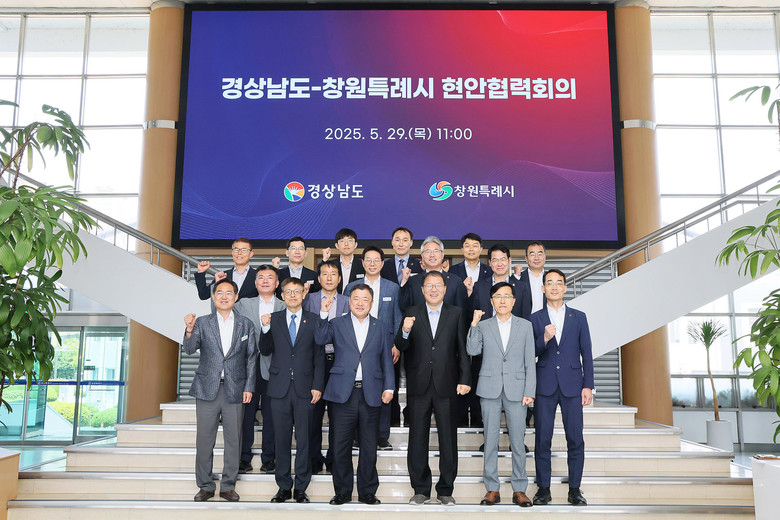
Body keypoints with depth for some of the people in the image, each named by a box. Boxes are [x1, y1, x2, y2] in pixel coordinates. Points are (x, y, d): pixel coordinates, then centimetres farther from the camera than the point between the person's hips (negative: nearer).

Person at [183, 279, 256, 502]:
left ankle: (228, 486, 19)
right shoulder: (202, 322, 4)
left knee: (233, 440, 6)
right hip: (207, 389, 0)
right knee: (204, 440, 5)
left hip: (235, 390, 0)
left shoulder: (246, 324, 6)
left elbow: (251, 358, 6)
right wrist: (189, 331, -27)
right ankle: (206, 486, 19)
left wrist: (249, 387, -1)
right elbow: (190, 349, -7)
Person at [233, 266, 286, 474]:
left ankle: (268, 458, 15)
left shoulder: (285, 307, 7)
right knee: (246, 413, 3)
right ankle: (244, 459, 14)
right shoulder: (244, 304, 13)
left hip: (273, 368, -1)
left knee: (271, 415, 3)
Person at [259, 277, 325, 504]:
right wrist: (265, 328, -10)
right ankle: (283, 487, 19)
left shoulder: (314, 320, 4)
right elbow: (265, 351, 5)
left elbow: (319, 355, 2)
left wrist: (318, 385, -4)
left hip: (304, 388, -1)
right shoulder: (273, 319, 8)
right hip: (280, 387, 1)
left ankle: (301, 488, 14)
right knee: (281, 439, 7)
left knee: (304, 440, 3)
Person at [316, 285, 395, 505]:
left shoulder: (380, 327, 11)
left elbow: (386, 360, 11)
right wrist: (323, 315, -21)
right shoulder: (337, 324, 8)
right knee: (341, 445, 4)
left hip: (370, 394, 1)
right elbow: (321, 339, -10)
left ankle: (367, 491, 21)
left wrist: (389, 387, 3)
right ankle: (342, 491, 18)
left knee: (369, 446, 7)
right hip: (343, 393, -1)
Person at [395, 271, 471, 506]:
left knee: (448, 439, 6)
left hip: (446, 386, 0)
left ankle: (445, 490, 19)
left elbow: (462, 349, 4)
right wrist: (405, 331, -24)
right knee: (417, 440, 7)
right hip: (419, 386, 0)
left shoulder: (456, 314, 7)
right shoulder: (412, 313, 6)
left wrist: (464, 379, -4)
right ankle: (421, 489, 20)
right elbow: (401, 347, -3)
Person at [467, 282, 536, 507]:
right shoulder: (483, 326, 9)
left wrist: (529, 392, -2)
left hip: (516, 390, 0)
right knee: (490, 440, 4)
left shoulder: (525, 326, 9)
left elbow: (530, 362, 6)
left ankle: (519, 489, 13)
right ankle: (492, 489, 13)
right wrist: (474, 324, -12)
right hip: (490, 390, 0)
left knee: (518, 441, 2)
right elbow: (472, 350, -6)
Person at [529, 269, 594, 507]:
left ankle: (574, 489, 13)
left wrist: (588, 386, 1)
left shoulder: (579, 317, 9)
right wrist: (544, 339, -17)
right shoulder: (535, 319, 6)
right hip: (544, 386, 0)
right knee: (542, 440, 2)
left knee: (575, 440, 1)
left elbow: (587, 354, 8)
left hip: (572, 386, 1)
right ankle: (543, 489, 12)